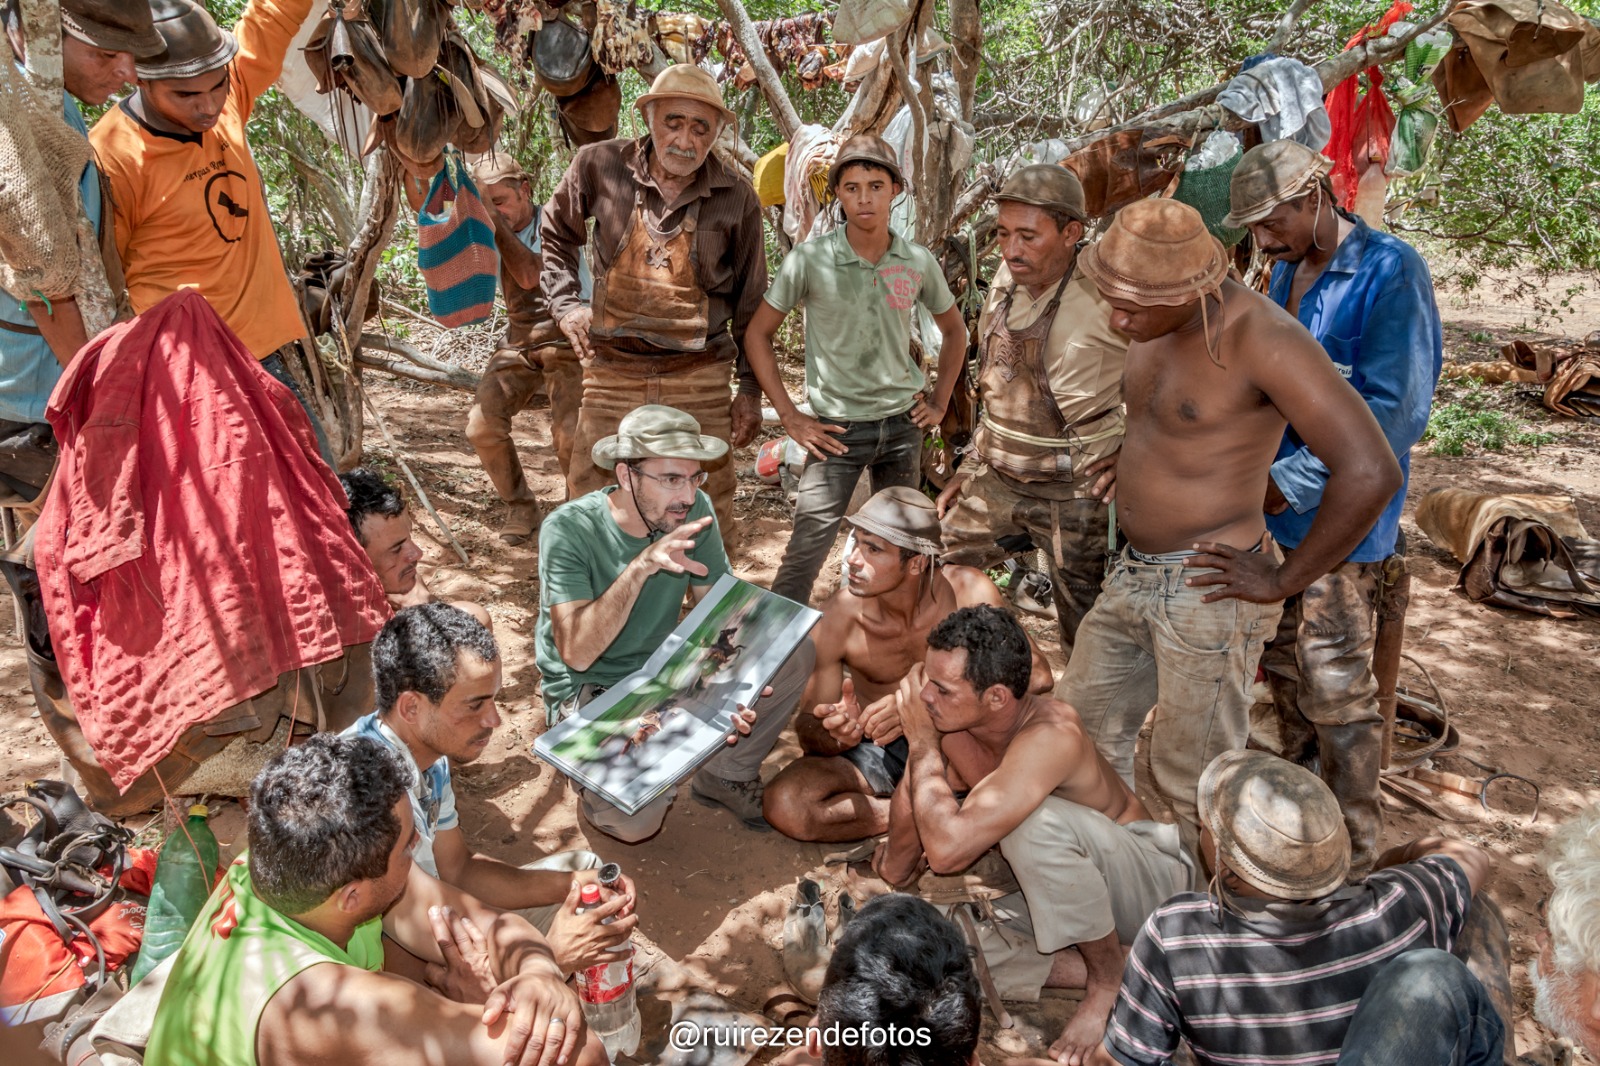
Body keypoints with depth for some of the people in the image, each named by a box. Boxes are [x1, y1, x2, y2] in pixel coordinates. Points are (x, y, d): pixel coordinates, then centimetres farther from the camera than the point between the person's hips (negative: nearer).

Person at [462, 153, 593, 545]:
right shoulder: (490, 233, 6)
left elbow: (529, 275, -25)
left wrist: (496, 222, -24)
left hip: (566, 338, -5)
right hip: (519, 340, 5)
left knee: (569, 436, -22)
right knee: (482, 426, -13)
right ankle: (520, 507, 8)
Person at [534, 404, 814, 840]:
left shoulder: (694, 511, -9)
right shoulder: (568, 529, -23)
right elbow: (576, 654, -30)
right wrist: (641, 566, -40)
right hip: (590, 688, -5)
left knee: (794, 651, -14)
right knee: (635, 818, -32)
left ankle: (726, 775, 6)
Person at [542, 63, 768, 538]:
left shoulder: (736, 199, -2)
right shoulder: (600, 166, -2)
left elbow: (750, 303, 6)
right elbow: (554, 236, 16)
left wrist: (750, 390, 6)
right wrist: (567, 304, 3)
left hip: (700, 380, 0)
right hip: (612, 372, 1)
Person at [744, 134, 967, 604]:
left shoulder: (918, 262, -1)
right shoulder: (809, 259, -10)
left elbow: (954, 330, 16)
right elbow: (757, 334, -4)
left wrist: (940, 402, 9)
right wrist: (789, 416, -8)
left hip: (903, 423, 4)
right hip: (837, 427, -4)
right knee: (805, 552, -9)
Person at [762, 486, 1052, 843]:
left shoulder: (968, 592, -20)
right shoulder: (838, 618, -18)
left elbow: (1037, 676, -29)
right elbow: (808, 727, -10)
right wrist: (838, 735, -36)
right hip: (878, 749, 1)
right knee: (782, 804, -27)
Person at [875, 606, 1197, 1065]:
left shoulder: (1050, 736, -35)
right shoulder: (947, 720, -16)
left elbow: (946, 849, -41)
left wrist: (922, 743, -31)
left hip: (1150, 880, -6)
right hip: (1064, 895, 7)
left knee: (1036, 820, -37)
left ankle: (1112, 975, -13)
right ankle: (1093, 968, -3)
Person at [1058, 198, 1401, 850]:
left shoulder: (1259, 335, -22)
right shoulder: (1156, 325, 3)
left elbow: (1370, 472, -27)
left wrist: (1284, 581, -18)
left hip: (1208, 590, -8)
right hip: (1133, 576, 9)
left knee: (1191, 783, 5)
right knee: (1081, 729, 18)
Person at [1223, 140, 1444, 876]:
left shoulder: (1389, 272, -14)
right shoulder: (1288, 271, 9)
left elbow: (1389, 413, -20)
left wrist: (1285, 484, -20)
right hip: (1275, 510, 8)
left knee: (1335, 690, 2)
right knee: (1282, 670, 18)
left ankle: (1350, 856, 21)